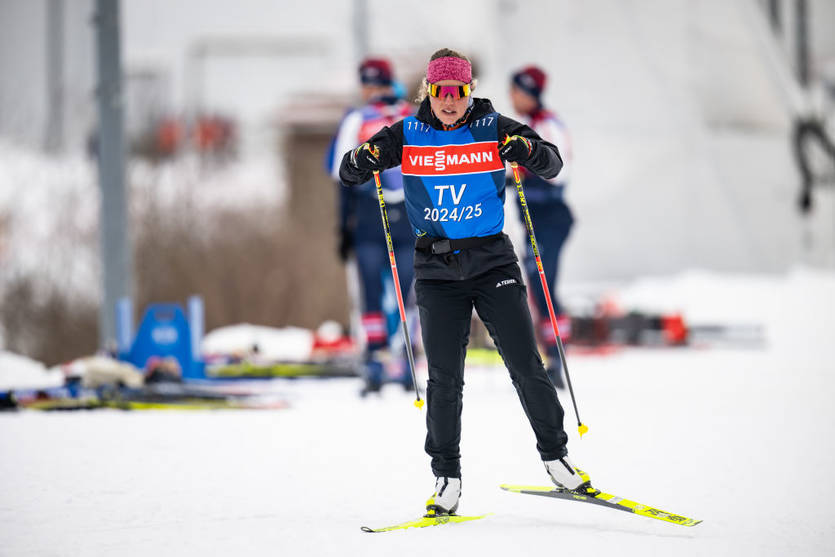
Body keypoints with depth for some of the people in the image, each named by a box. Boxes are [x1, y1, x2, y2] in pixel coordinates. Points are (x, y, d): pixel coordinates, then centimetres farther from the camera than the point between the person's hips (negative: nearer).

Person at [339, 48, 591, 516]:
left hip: (493, 261, 0)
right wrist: (360, 162, -19)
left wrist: (528, 152, -25)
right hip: (437, 267, 0)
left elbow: (553, 163, -3)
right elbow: (350, 172, 5)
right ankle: (447, 477, 6)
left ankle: (556, 455, 13)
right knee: (445, 378, -4)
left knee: (527, 366, -3)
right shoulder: (407, 136, 1)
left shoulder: (493, 129, -1)